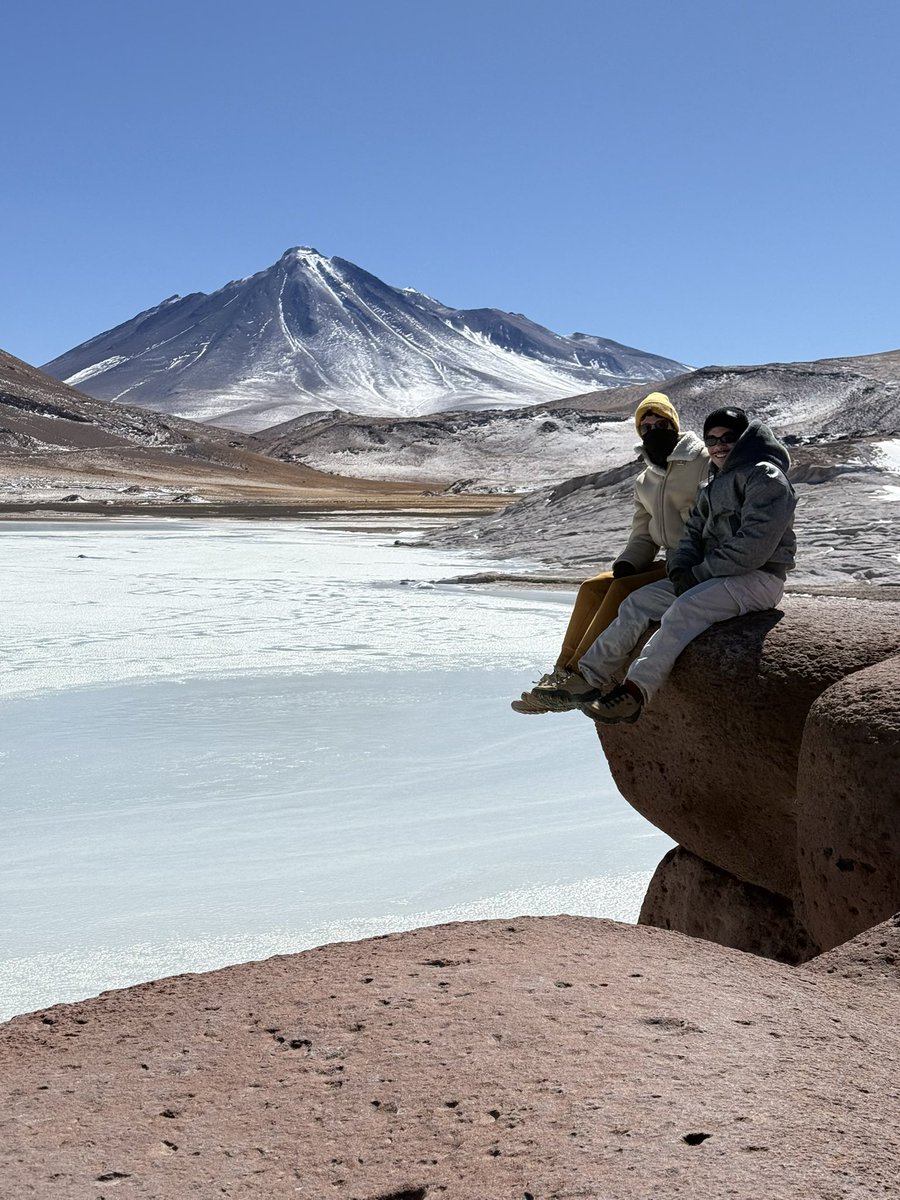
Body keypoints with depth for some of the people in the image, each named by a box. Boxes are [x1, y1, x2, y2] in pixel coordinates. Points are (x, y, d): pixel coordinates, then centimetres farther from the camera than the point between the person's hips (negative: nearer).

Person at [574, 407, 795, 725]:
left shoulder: (766, 477, -9)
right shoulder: (716, 484, 22)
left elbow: (754, 545, -20)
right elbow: (695, 529, 18)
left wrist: (701, 572, -16)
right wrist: (681, 569, -4)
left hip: (758, 578, -9)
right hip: (715, 576, 9)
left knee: (684, 609, -33)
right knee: (639, 602, -3)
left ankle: (635, 692, -37)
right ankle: (587, 679, -6)